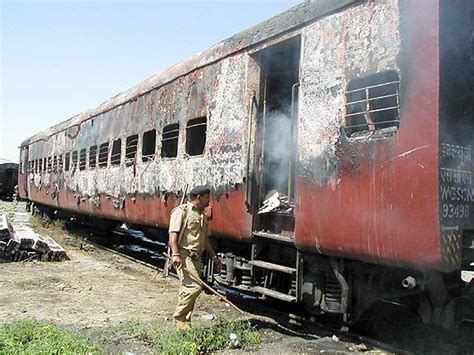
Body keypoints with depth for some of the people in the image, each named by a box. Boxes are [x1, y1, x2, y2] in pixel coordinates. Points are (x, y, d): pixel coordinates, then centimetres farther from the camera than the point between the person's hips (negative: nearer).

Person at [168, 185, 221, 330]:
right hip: (184, 255, -8)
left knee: (187, 289, 8)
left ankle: (184, 321, 16)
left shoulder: (202, 215, 19)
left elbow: (205, 238, 26)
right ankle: (179, 318, -2)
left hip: (196, 257, 8)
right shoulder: (182, 211, -6)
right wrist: (175, 254, -25)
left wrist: (214, 255, 24)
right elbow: (173, 234, -14)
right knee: (194, 286, -16)